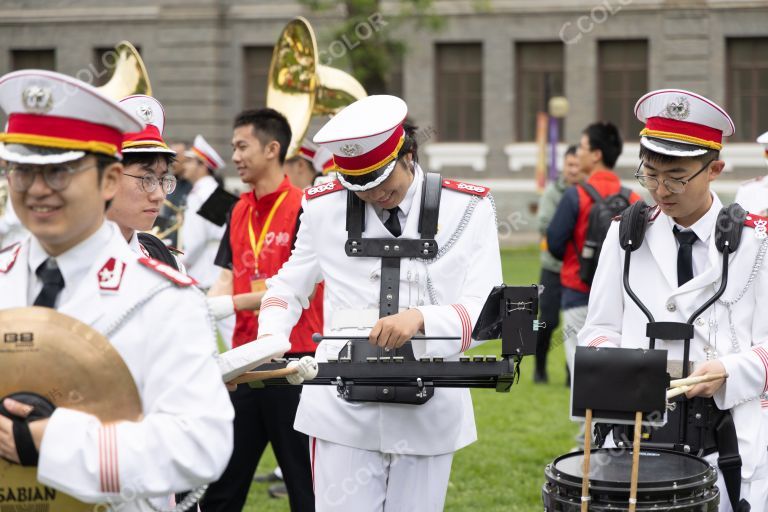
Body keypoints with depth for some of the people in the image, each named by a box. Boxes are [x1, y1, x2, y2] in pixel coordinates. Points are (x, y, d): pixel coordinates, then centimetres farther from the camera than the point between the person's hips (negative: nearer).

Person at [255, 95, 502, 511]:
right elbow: (289, 287, 16)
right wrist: (270, 339, -4)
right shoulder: (323, 207, 3)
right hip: (344, 411, 0)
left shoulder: (468, 208, -1)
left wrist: (421, 318, -26)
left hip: (429, 414, 0)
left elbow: (485, 310, -8)